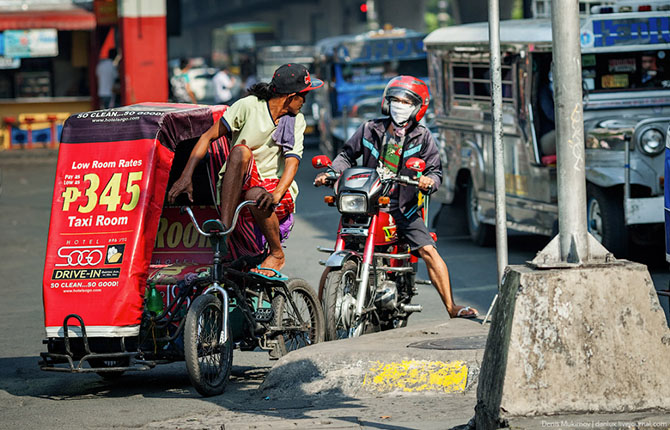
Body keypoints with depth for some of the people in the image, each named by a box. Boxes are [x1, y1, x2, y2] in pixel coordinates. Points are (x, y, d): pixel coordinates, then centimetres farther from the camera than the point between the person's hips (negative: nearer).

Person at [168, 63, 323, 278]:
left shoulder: (296, 121, 5)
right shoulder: (249, 106, -4)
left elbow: (292, 164, -8)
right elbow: (207, 137, -5)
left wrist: (276, 195, -30)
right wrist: (186, 177, -17)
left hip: (276, 187, 0)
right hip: (237, 186, 0)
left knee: (257, 197, -36)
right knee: (241, 150, -31)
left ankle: (276, 254, -10)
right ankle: (223, 231, -37)